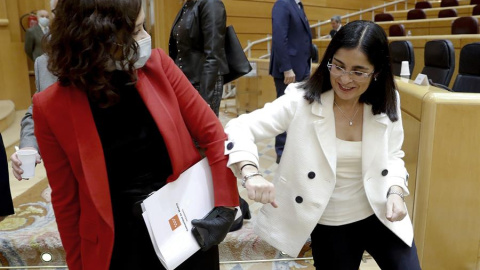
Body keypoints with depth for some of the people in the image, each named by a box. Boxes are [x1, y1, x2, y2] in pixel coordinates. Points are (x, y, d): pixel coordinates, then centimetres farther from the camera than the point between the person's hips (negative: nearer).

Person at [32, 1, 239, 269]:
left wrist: (226, 208, -11)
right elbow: (66, 199, -5)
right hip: (120, 244, -1)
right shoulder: (52, 107, -14)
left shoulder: (157, 65, -10)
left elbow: (212, 134, -6)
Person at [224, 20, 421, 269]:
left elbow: (392, 156, 7)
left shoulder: (387, 104, -6)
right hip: (329, 225, -2)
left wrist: (395, 191, -13)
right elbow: (240, 128, -21)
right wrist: (251, 174, -39)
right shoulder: (302, 101, -18)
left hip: (380, 214, 3)